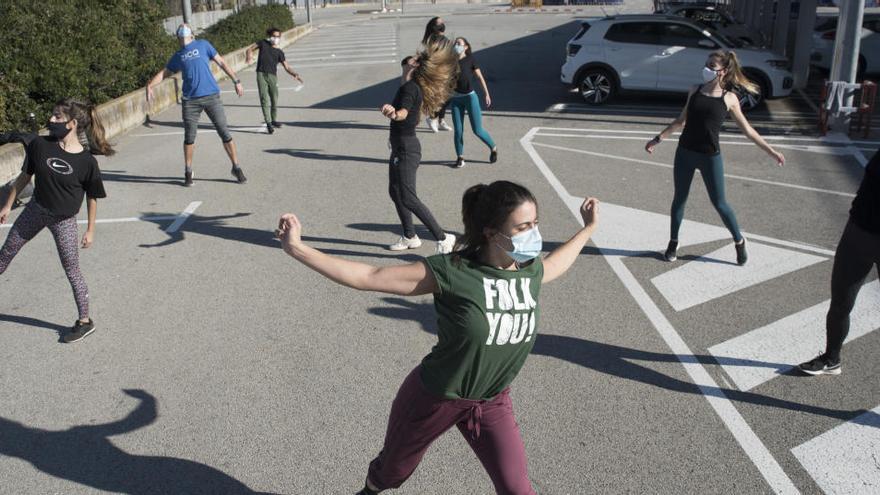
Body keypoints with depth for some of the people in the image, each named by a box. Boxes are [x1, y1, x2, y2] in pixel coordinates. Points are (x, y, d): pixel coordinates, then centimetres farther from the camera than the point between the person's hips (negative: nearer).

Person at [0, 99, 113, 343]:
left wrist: (90, 229, -1)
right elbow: (25, 176, 3)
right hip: (35, 210, 4)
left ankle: (85, 322, 18)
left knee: (72, 270, 3)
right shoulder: (40, 145, -11)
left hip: (64, 221, -4)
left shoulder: (86, 161, -19)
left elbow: (92, 197, -6)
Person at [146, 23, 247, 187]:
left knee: (224, 133, -3)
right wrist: (150, 85, 1)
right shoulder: (177, 57, 16)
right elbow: (164, 72, 18)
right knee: (189, 137, 3)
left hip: (211, 96, -2)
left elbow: (221, 62, 10)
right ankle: (188, 172, 16)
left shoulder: (203, 45, 10)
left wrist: (236, 81, 5)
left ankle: (236, 167, 8)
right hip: (190, 100, 2)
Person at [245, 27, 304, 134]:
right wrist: (249, 55, -10)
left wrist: (294, 74, -10)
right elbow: (250, 49, 14)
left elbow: (286, 67, 8)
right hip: (261, 74, -2)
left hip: (272, 76, 2)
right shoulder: (263, 43, 12)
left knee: (274, 100, 7)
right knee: (264, 99, -9)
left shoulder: (279, 52, 12)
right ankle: (268, 123, -11)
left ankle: (274, 120, 27)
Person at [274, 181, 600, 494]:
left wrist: (589, 228, 23)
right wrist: (296, 248, -28)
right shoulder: (452, 272, -28)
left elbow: (554, 263, 16)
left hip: (492, 404, 3)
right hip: (435, 399, -3)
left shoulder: (532, 271, -12)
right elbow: (368, 277, -25)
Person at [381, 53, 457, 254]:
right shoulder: (407, 87, 10)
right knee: (395, 192, 16)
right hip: (400, 147, 10)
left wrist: (393, 114, -60)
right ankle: (409, 237, 29)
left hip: (406, 149, -10)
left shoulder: (410, 87, -19)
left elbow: (404, 113, -38)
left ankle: (443, 238, -9)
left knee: (407, 198, -12)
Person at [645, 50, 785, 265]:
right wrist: (658, 139, 13)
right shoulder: (695, 91, 4)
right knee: (679, 198, 10)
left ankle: (739, 241, 25)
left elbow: (747, 130, 4)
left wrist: (771, 151, 3)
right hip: (685, 152, 3)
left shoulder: (729, 98, -4)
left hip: (710, 157, -3)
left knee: (719, 203, 5)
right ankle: (673, 243, 25)